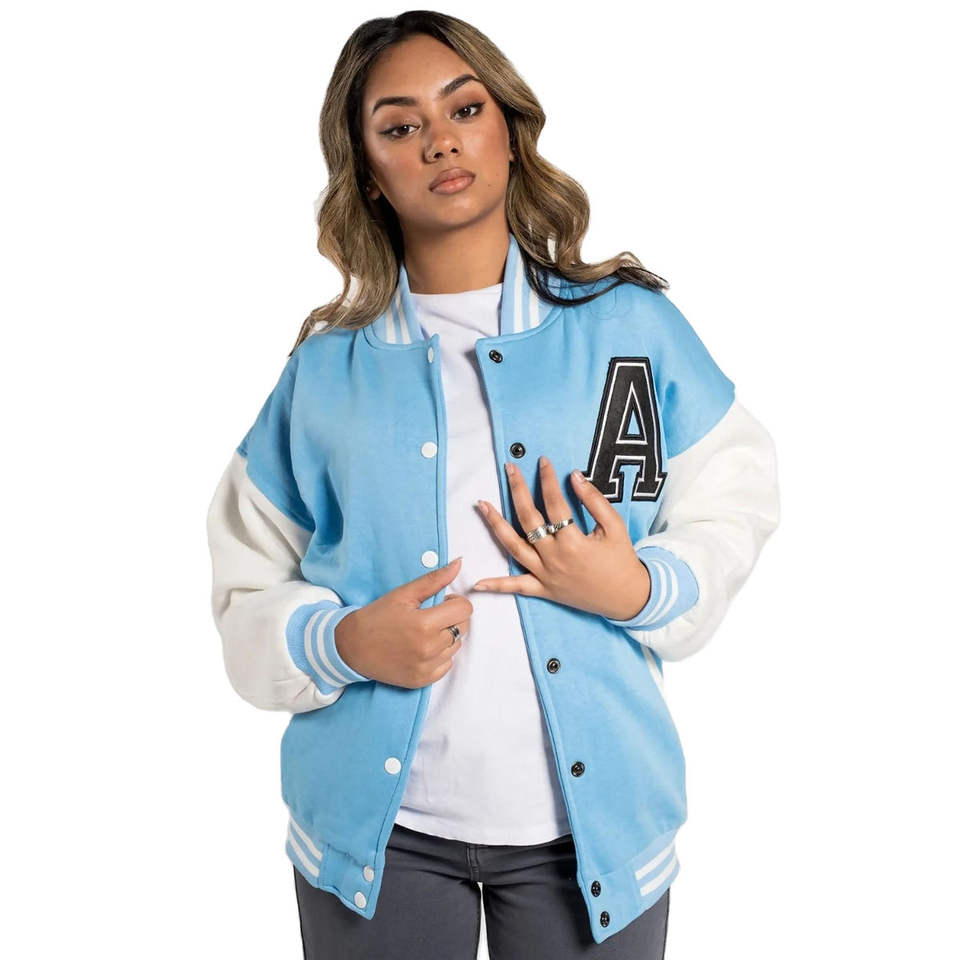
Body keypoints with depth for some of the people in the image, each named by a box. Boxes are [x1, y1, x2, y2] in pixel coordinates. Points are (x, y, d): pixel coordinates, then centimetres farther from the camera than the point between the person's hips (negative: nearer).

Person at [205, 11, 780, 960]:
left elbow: (731, 504, 3)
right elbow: (248, 587, 5)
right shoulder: (327, 367, 1)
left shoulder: (631, 324, -1)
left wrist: (641, 589, -16)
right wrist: (342, 642, -15)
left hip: (592, 820, 0)